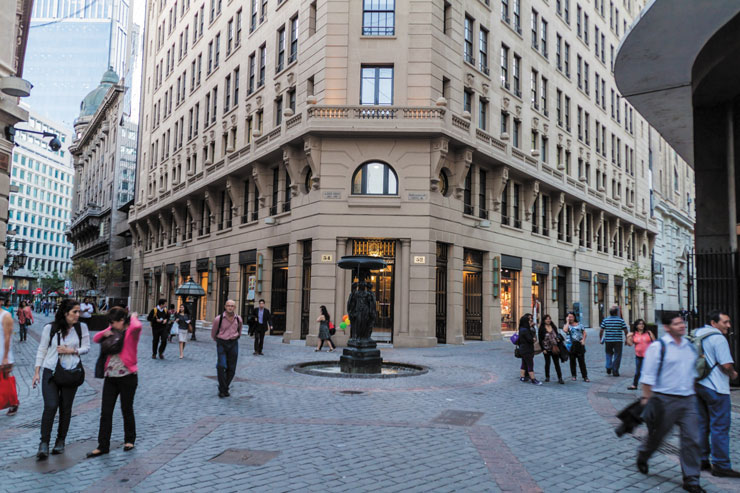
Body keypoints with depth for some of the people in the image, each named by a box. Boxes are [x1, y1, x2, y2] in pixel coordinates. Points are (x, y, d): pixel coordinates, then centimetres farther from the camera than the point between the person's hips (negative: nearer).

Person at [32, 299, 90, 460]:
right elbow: (42, 350, 2)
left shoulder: (81, 327, -1)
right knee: (50, 406, -13)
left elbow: (86, 347, 4)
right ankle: (44, 443, -2)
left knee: (66, 408, 8)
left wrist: (72, 351, -14)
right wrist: (37, 371, 1)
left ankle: (60, 441, 22)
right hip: (50, 371, -1)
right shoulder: (50, 328, -4)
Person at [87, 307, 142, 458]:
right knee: (105, 412, 5)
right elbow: (95, 339, 17)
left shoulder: (131, 331, -13)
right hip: (110, 377, 6)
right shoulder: (112, 330, 6)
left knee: (127, 410, 9)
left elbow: (137, 326, -37)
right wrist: (104, 333, -5)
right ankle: (103, 446, 14)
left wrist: (134, 316, -16)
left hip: (128, 377, -6)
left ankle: (129, 440, 29)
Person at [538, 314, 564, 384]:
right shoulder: (541, 329, -5)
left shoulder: (553, 327, 7)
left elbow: (557, 334, 20)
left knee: (557, 363, 0)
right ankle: (547, 377, 21)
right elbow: (540, 339, -6)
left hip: (555, 348, 3)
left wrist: (558, 339, -3)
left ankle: (560, 378, 1)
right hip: (547, 349, -2)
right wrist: (543, 349, -10)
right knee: (547, 363, 7)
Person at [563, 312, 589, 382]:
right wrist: (568, 322, -8)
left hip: (579, 344, 0)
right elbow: (565, 330, -18)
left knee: (582, 361, -2)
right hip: (571, 345, 0)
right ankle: (573, 376, 18)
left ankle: (585, 376, 1)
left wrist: (583, 340, -4)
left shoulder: (579, 325, 9)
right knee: (572, 361, 7)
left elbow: (584, 333, 13)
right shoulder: (567, 325, 5)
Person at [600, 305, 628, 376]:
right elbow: (625, 331, -3)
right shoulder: (621, 320, -3)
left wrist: (600, 339, 10)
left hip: (608, 340, 2)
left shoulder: (605, 320, 1)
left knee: (609, 354, 18)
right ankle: (615, 371, 6)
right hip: (618, 341, -2)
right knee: (617, 356, 6)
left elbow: (601, 331, 1)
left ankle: (609, 367, 3)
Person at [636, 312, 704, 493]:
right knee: (657, 435, 9)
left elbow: (693, 372, 22)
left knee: (692, 439, 2)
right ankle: (642, 456, 38)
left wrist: (692, 393, 20)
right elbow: (648, 376, -11)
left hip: (688, 399, 5)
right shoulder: (658, 347, -10)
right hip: (665, 399, -5)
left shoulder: (690, 346, 10)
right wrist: (647, 398, -14)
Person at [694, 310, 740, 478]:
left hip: (698, 384, 9)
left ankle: (701, 460, 21)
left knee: (702, 425, 14)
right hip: (716, 388, -9)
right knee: (720, 427, -2)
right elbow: (726, 365, -19)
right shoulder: (718, 339, -15)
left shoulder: (696, 335, 12)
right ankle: (721, 466, 3)